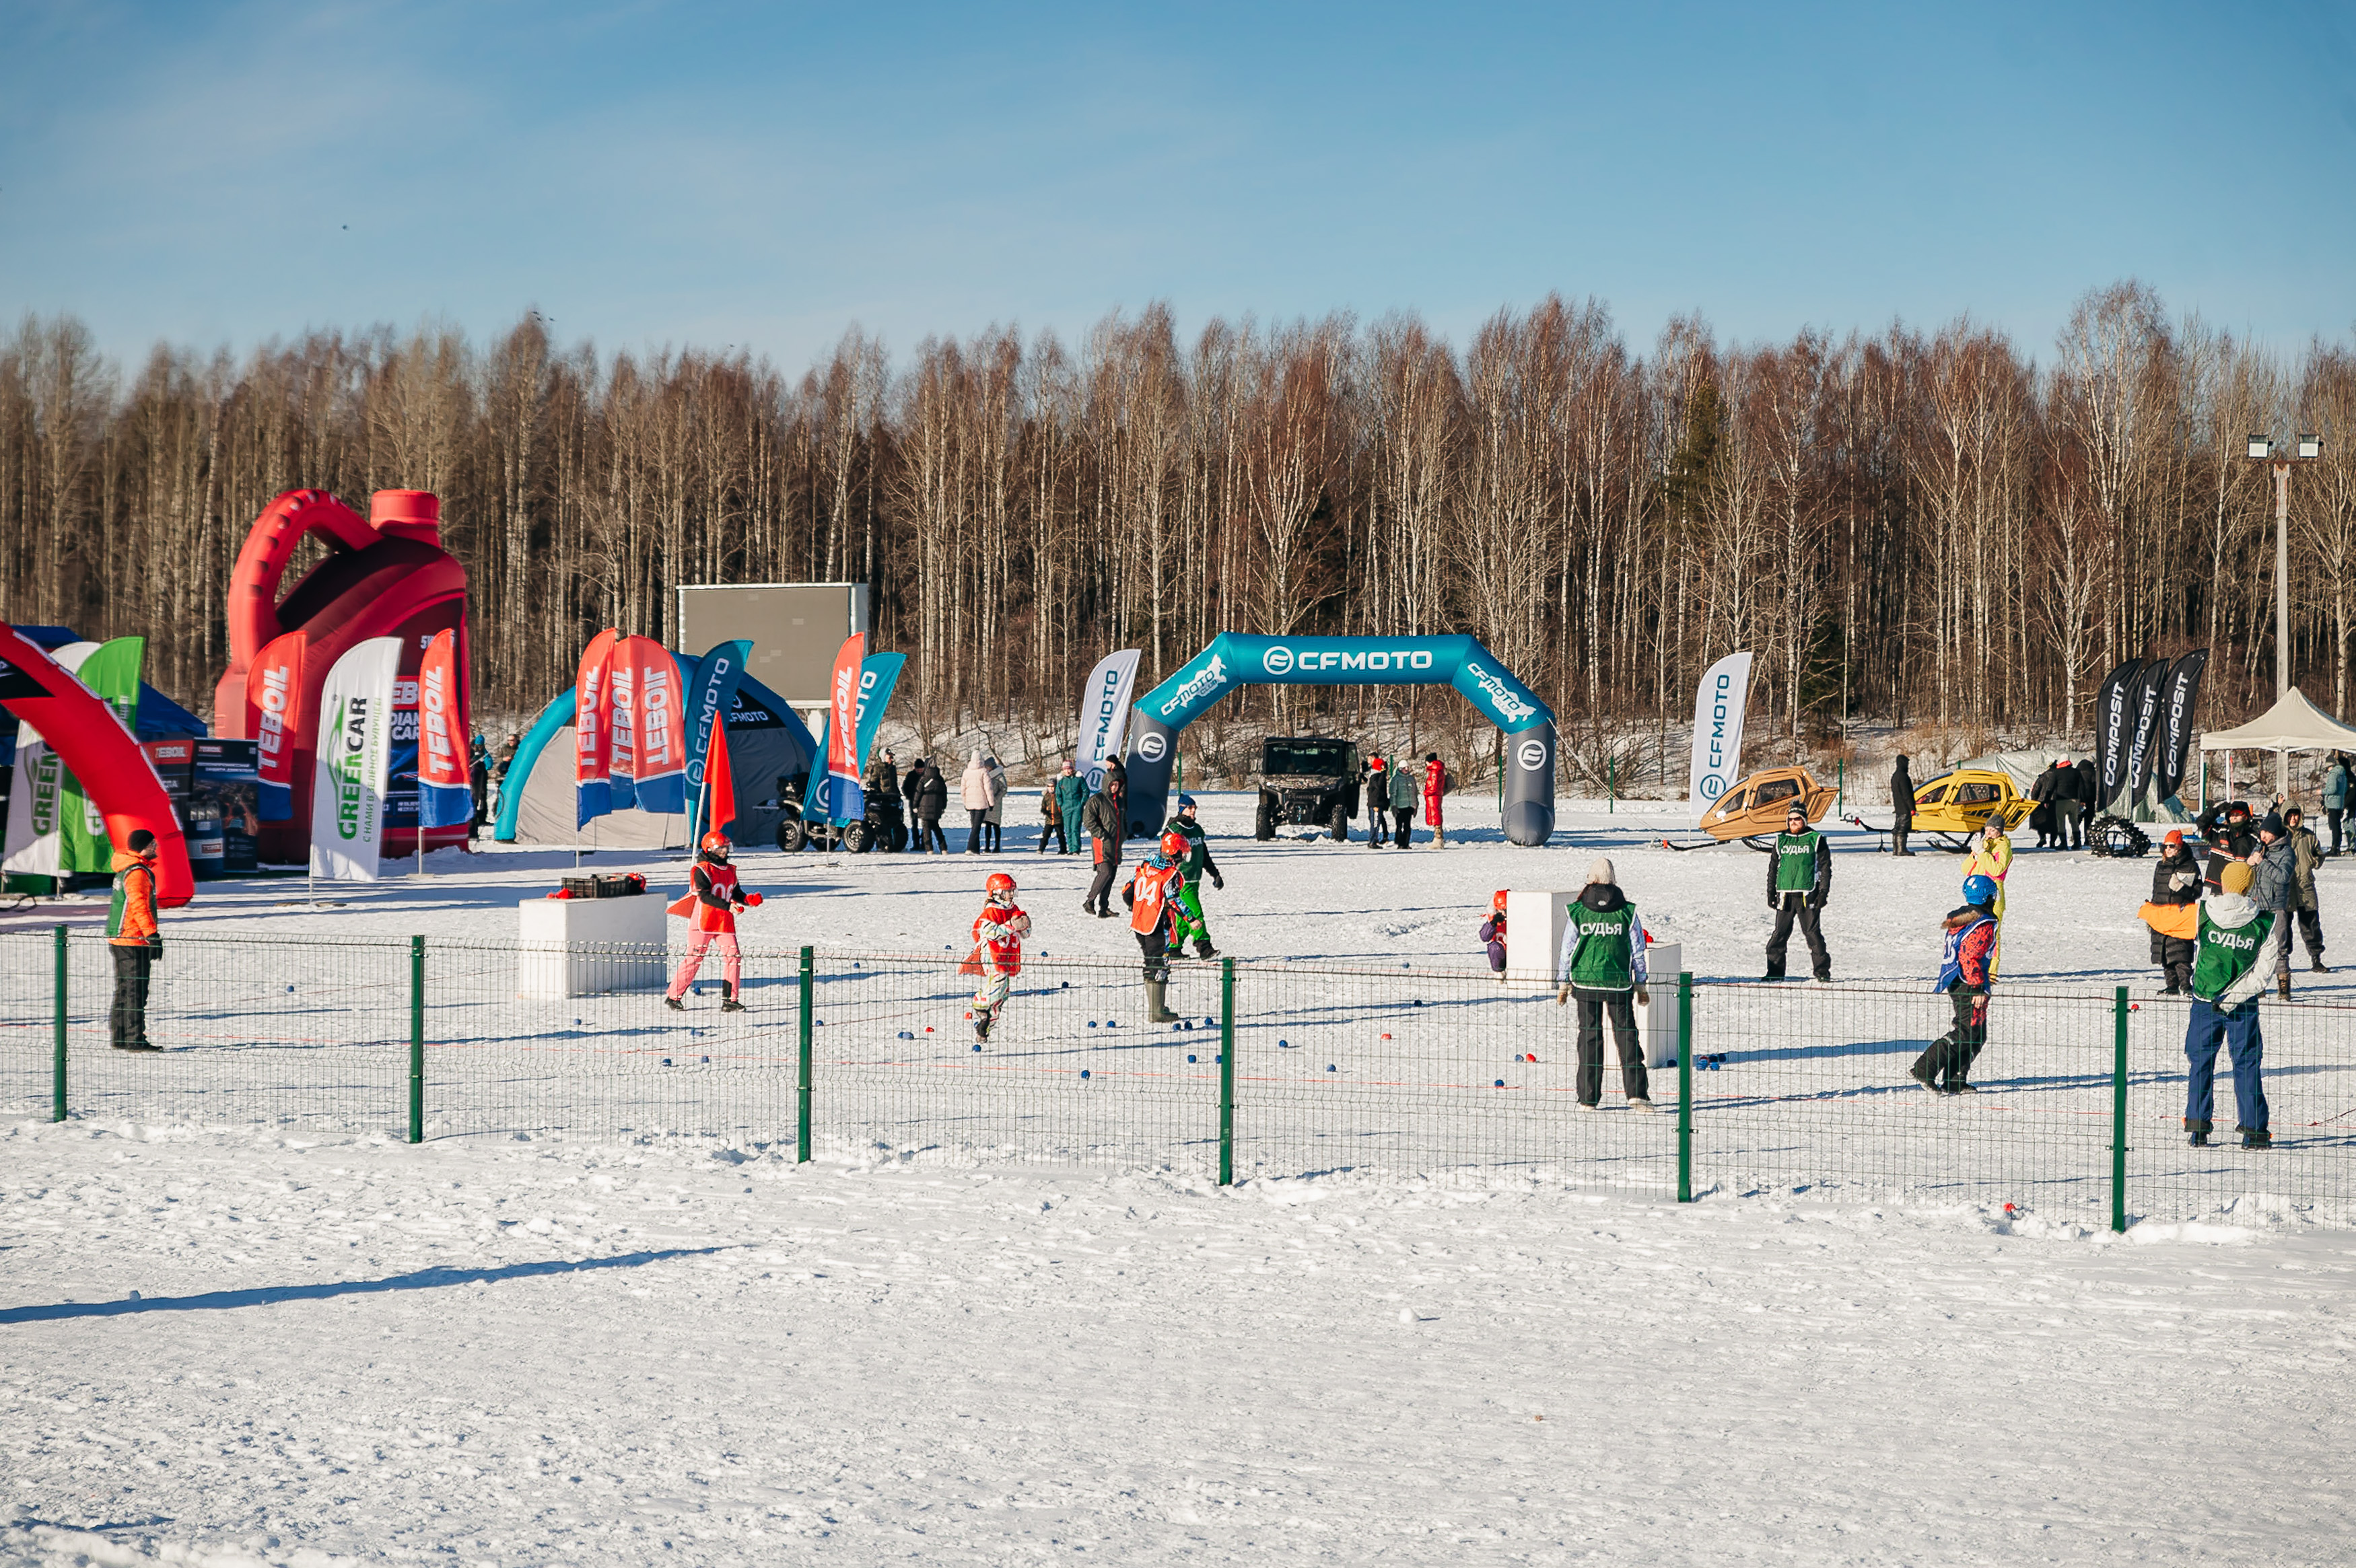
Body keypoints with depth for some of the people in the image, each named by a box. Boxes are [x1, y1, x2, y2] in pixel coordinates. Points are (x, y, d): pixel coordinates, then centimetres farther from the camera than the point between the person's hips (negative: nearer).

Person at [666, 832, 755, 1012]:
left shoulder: (729, 871, 15)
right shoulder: (702, 870, -10)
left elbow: (736, 894, 21)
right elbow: (705, 896, -21)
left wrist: (749, 899, -1)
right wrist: (727, 906, -29)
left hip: (725, 922, 6)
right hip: (703, 921, -6)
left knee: (733, 957, -4)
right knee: (694, 958, -3)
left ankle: (730, 1000, 2)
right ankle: (673, 997, 8)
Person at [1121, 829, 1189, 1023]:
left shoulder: (1144, 868, 7)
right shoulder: (1173, 875, -13)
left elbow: (1127, 892, 11)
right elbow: (1174, 901, -23)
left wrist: (1135, 910, 27)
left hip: (1139, 925, 7)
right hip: (1159, 927, -7)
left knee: (1151, 965, 18)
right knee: (1159, 967, -1)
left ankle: (1153, 1008, 26)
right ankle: (1156, 1013, 0)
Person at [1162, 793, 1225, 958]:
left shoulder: (1197, 829, 15)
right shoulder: (1173, 831, -8)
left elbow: (1205, 855, 25)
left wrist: (1215, 874, 24)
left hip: (1194, 880, 8)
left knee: (1184, 916, 8)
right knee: (1194, 912, -14)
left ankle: (1174, 948, 15)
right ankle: (1203, 947, -15)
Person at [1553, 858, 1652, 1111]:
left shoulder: (1578, 912, -3)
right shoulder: (1627, 911, -2)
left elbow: (1567, 950, 1)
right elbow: (1638, 951, 3)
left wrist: (1563, 984, 10)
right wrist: (1640, 985, 12)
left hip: (1585, 982, 0)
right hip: (1619, 984, 0)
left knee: (1589, 1037, 7)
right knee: (1627, 1035, 5)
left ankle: (1588, 1097, 7)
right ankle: (1637, 1094, -3)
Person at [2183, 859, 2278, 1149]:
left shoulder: (2202, 912, -11)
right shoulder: (2265, 923, -9)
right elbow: (2265, 969, -10)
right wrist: (2236, 995, -10)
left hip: (2203, 1002, 1)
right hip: (2243, 1005, -1)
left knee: (2200, 1061, 13)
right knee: (2247, 1065, 8)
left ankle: (2196, 1127, 12)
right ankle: (2253, 1130, 6)